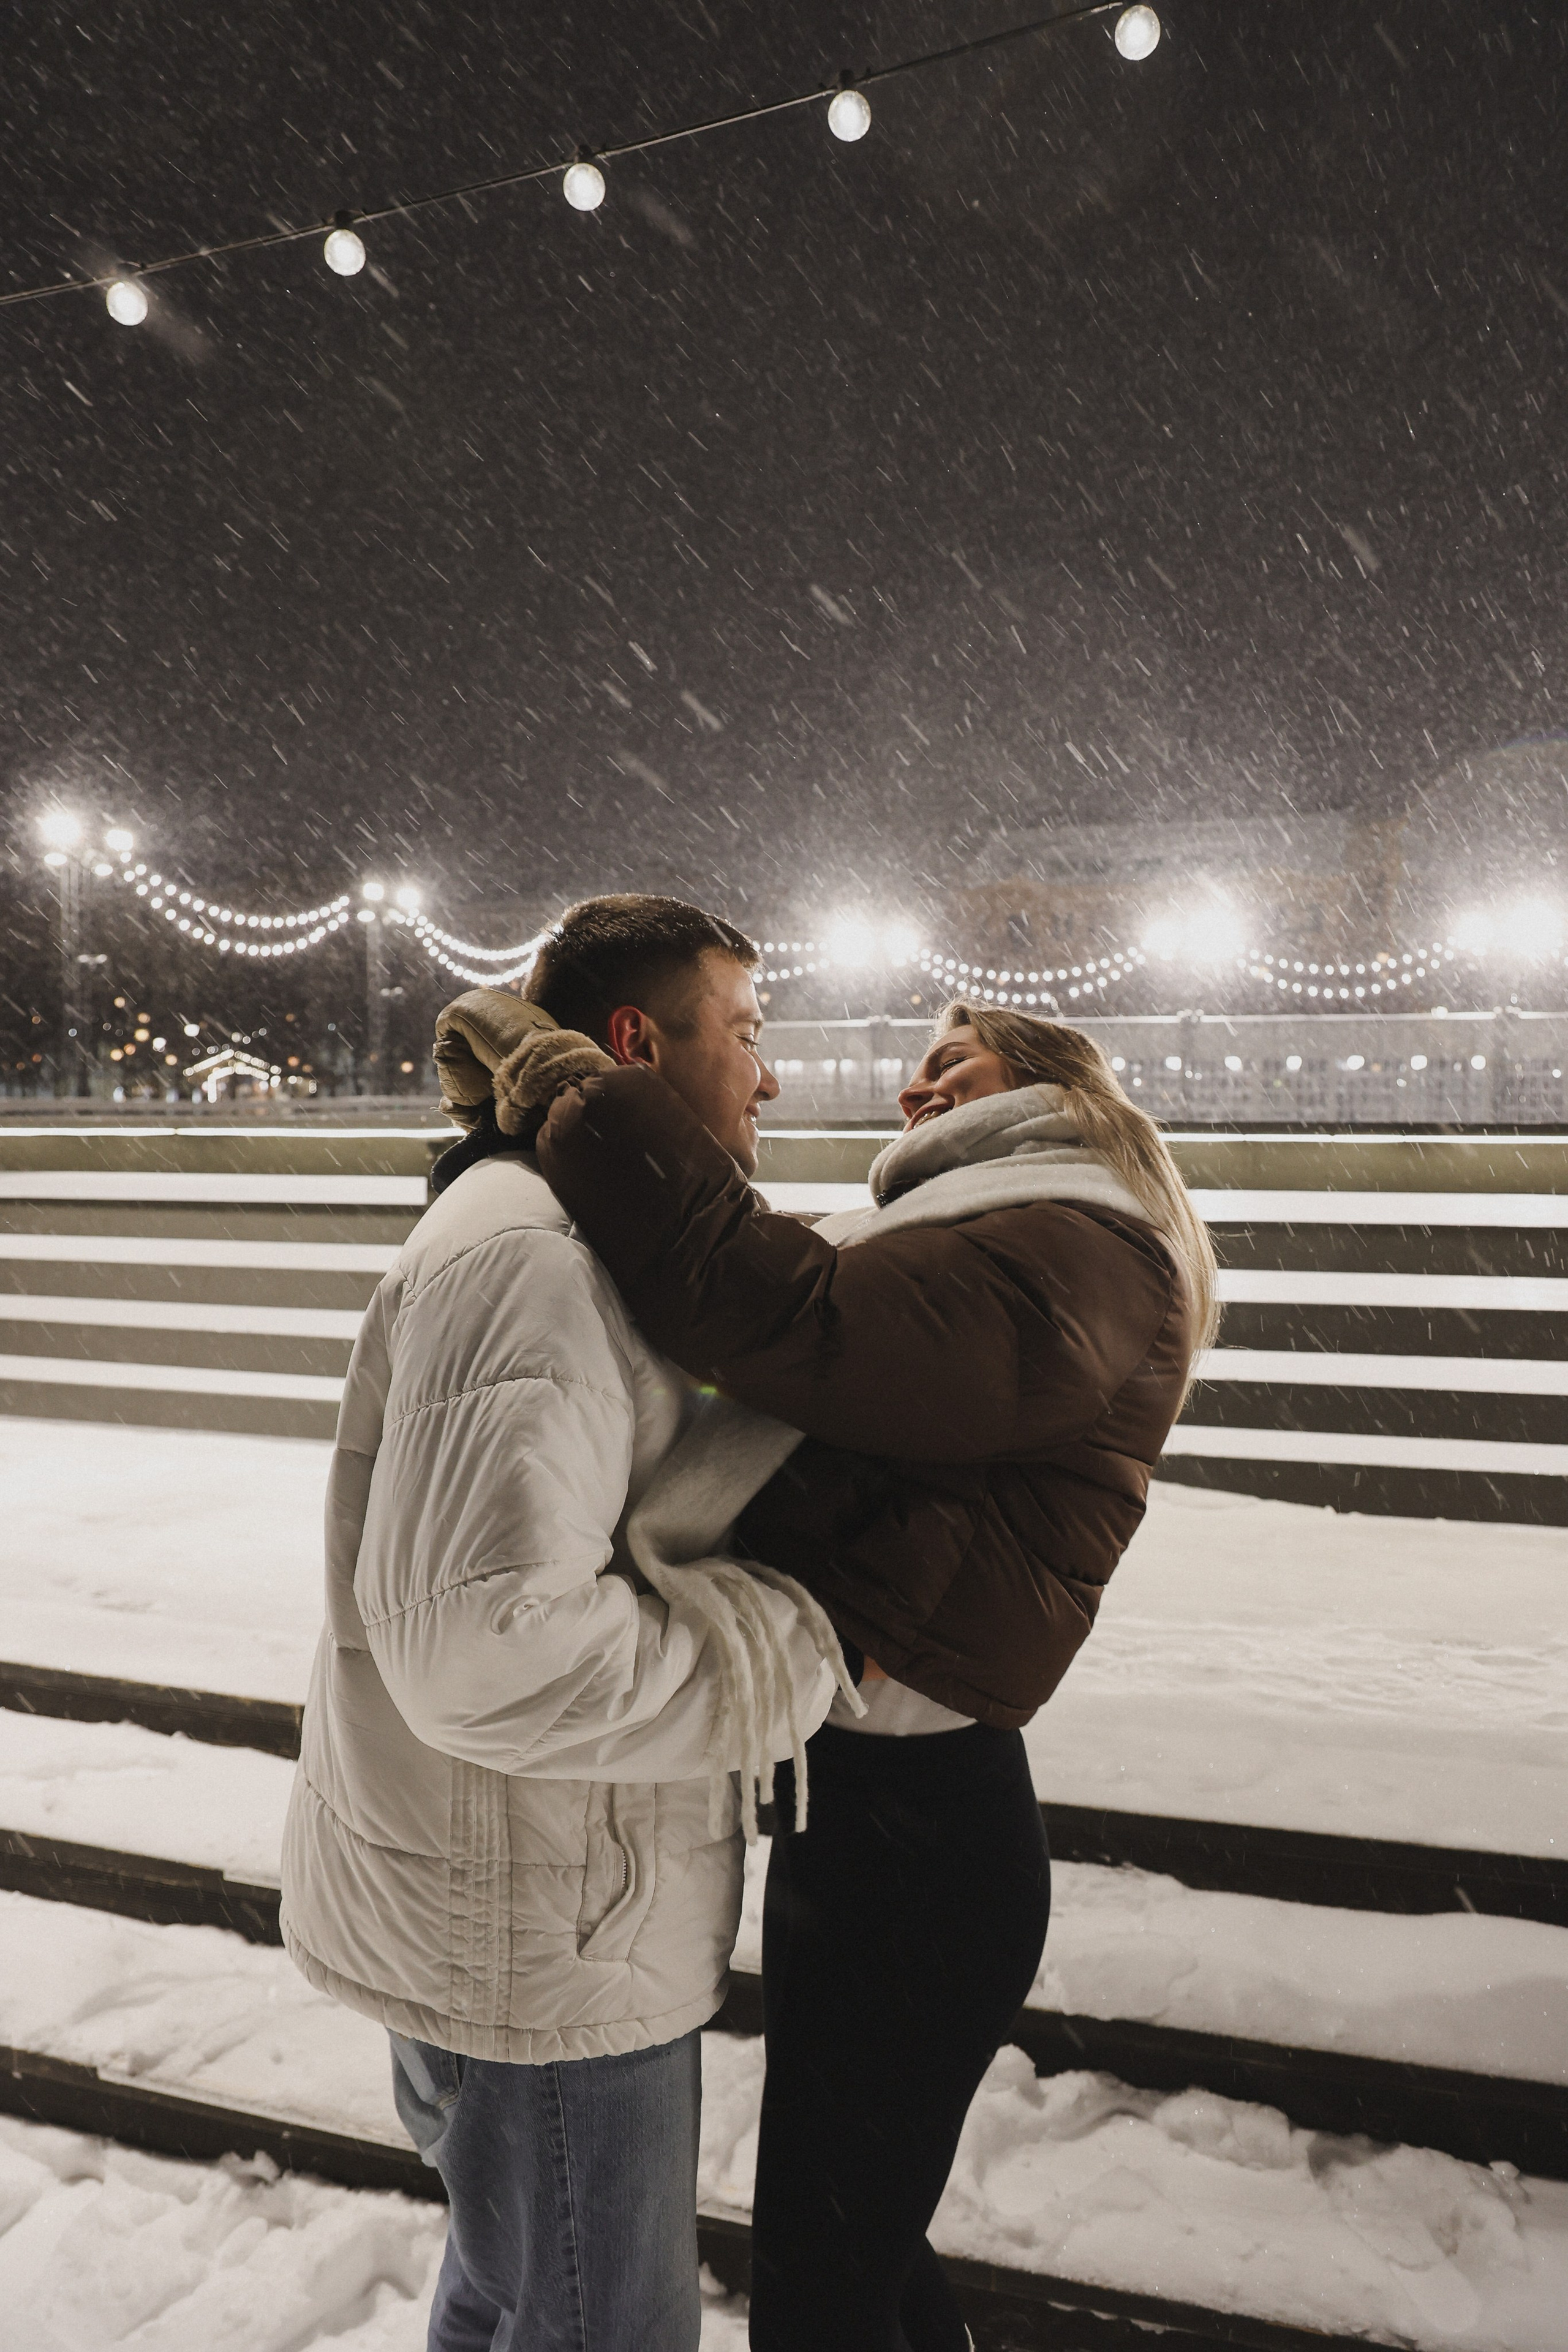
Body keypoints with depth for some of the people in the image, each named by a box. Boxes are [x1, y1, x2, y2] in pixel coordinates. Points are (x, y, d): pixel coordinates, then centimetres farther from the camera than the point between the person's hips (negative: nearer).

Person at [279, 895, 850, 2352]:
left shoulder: (578, 1242, 11)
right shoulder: (527, 1259, -26)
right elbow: (485, 1642, -34)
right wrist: (792, 1651, -24)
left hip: (542, 1908, 10)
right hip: (541, 1945, -10)